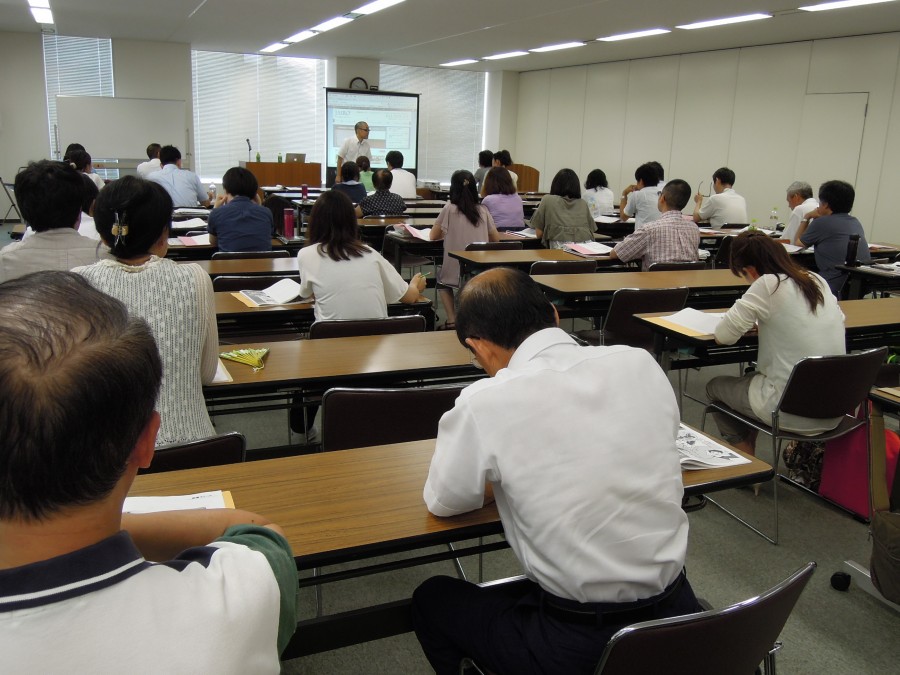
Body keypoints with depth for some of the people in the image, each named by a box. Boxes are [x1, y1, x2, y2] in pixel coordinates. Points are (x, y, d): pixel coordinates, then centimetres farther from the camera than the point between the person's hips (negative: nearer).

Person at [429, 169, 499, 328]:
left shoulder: (449, 209, -6)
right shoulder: (483, 210, 2)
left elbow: (433, 236, 3)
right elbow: (496, 239, 11)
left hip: (456, 272, -3)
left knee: (442, 279, 29)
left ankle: (452, 321, 12)